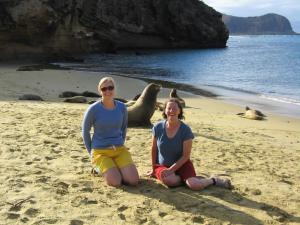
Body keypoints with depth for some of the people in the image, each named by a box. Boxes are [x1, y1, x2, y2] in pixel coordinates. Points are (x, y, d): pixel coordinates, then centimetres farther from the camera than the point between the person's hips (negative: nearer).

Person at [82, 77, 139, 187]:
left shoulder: (122, 107, 1)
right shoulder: (93, 109, -10)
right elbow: (85, 132, 1)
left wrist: (120, 145, 12)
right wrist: (91, 152, 2)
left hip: (119, 150, 4)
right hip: (100, 151, -3)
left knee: (134, 180, -14)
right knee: (116, 182, -22)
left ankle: (116, 168, 16)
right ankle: (99, 166, 10)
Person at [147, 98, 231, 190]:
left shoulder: (185, 130, -14)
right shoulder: (158, 127, -9)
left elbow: (186, 156, -12)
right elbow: (154, 149, 4)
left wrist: (171, 170, -19)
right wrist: (153, 169, 10)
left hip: (181, 164, -1)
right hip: (162, 165, 1)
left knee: (194, 185, -26)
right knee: (170, 180, -34)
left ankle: (213, 180, 4)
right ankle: (184, 178, -2)